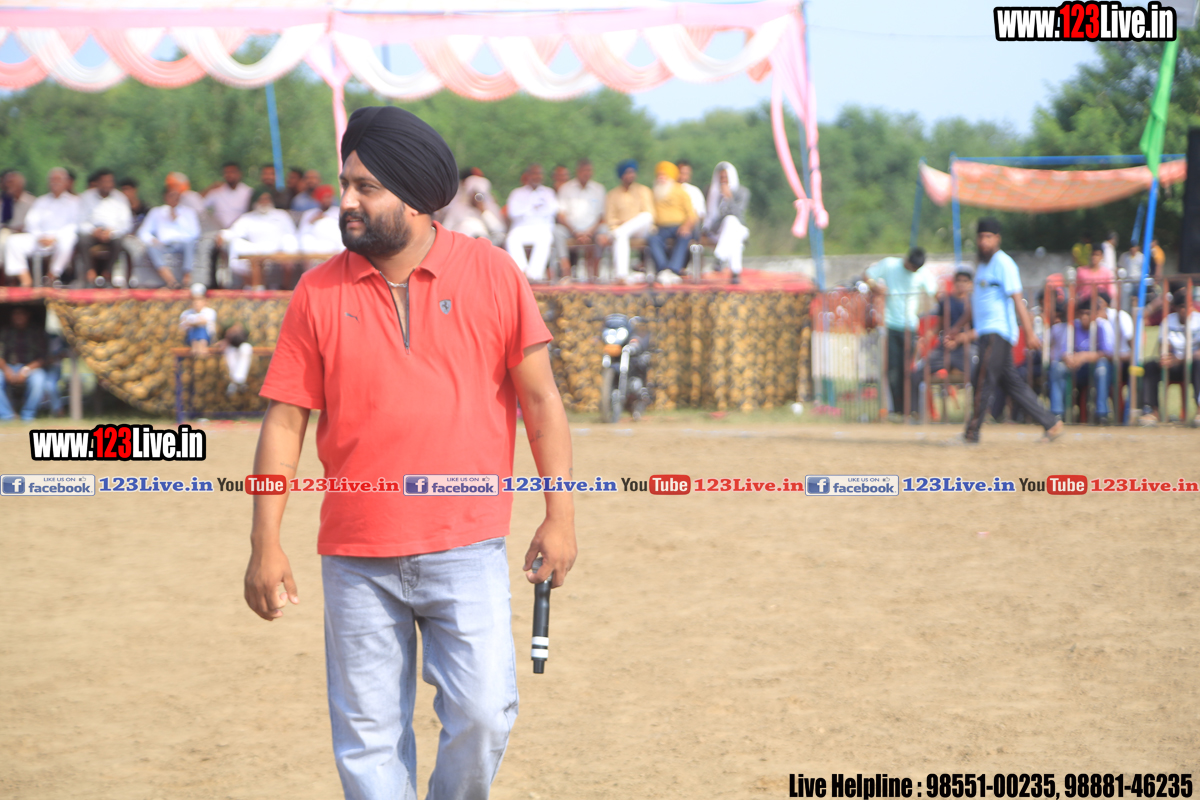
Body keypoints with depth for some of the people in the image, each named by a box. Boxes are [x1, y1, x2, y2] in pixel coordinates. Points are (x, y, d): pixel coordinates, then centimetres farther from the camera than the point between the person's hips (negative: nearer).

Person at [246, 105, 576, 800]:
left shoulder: (492, 274, 0)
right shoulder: (319, 293, 3)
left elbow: (540, 397, 3)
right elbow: (285, 421, 4)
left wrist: (559, 515, -3)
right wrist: (266, 545, -1)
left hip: (467, 547, -1)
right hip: (356, 559, 1)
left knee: (483, 715, -8)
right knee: (369, 737, 3)